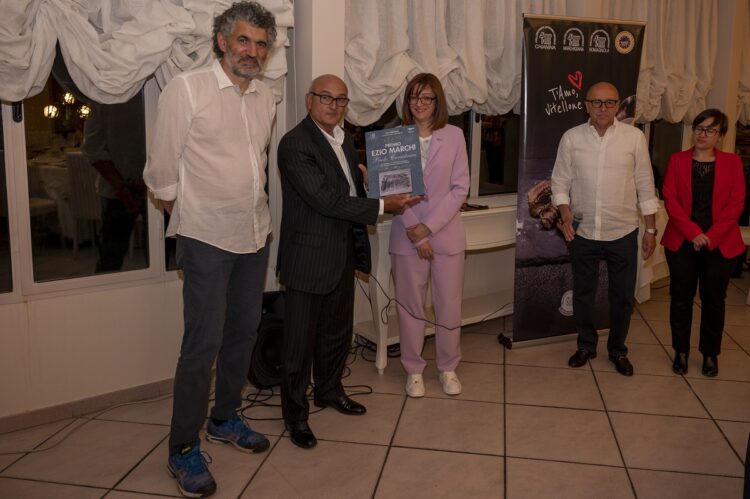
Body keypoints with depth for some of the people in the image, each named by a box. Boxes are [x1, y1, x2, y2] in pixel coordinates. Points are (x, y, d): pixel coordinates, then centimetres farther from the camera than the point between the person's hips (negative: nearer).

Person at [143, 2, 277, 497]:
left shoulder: (266, 97, 8)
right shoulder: (187, 88, -10)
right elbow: (161, 167, -6)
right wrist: (186, 213, 3)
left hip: (255, 234, 6)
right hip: (207, 238, -6)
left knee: (244, 333, 15)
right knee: (203, 342, -5)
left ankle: (225, 418, 34)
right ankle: (184, 449, 11)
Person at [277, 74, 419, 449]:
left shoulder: (345, 140, 11)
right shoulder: (295, 144, -17)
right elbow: (325, 200, -22)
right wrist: (382, 205, -19)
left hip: (343, 254, 9)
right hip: (309, 257, -8)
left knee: (338, 331, 21)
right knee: (300, 340, 4)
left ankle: (329, 391, 41)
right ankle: (295, 414, 19)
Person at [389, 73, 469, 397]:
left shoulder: (454, 135, -1)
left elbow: (460, 188, -3)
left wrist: (429, 226, -12)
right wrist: (415, 233, -10)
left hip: (446, 233, 0)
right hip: (407, 236, 0)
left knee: (449, 306, 8)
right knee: (410, 306, 9)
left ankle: (448, 367, 27)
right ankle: (413, 370, 25)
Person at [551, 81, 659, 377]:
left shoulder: (634, 137, -4)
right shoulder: (571, 138, -3)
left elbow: (645, 186, 0)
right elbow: (560, 182, 2)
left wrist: (651, 230, 1)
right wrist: (565, 213, -14)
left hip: (623, 233, 0)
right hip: (583, 232, 1)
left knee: (623, 296, 11)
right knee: (582, 293, 14)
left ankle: (618, 349, 32)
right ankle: (586, 345, 35)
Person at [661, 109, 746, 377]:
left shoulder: (732, 162, 4)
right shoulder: (677, 160, 4)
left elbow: (736, 203, -3)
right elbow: (670, 199, -3)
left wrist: (711, 237, -13)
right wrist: (693, 233, -14)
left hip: (720, 244, 0)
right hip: (682, 242, 0)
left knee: (714, 299, 7)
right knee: (681, 297, 5)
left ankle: (710, 353, 21)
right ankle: (681, 351, 18)